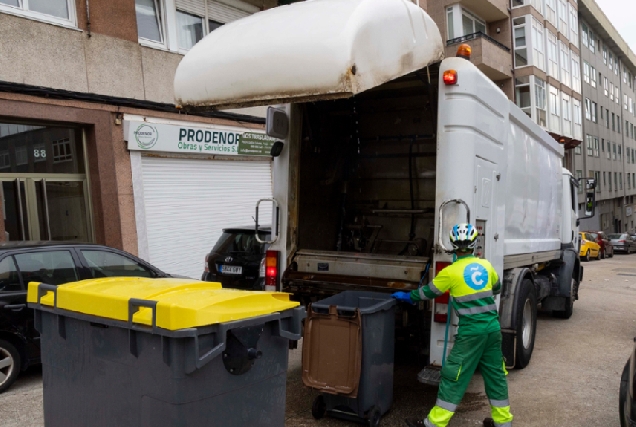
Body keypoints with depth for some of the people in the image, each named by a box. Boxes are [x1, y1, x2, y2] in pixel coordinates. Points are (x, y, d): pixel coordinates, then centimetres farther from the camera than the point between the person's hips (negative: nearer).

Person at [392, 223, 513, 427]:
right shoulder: (485, 265, 6)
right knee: (495, 374, 18)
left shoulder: (451, 272, -8)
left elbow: (429, 291, 4)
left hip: (471, 330, -5)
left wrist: (408, 296, 20)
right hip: (493, 326, 5)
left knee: (453, 376, 0)